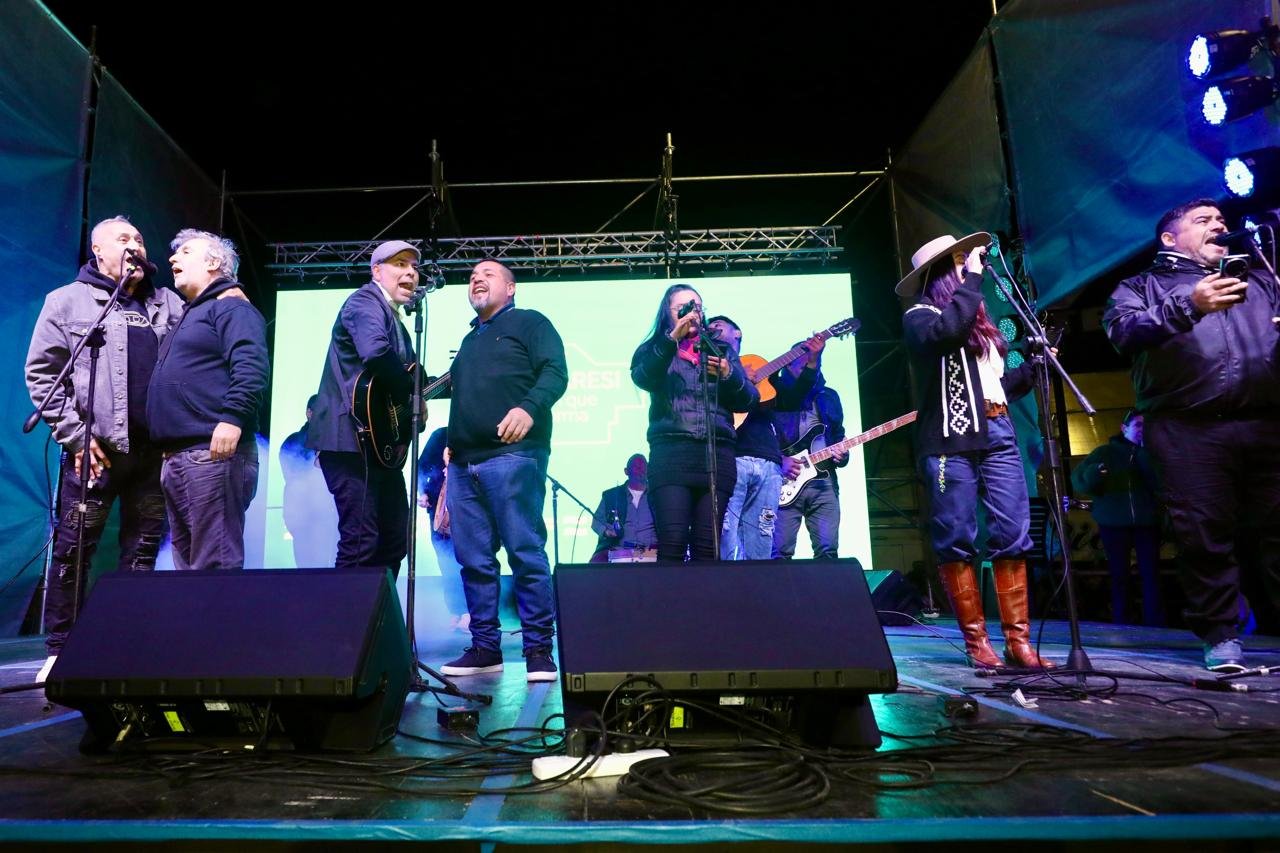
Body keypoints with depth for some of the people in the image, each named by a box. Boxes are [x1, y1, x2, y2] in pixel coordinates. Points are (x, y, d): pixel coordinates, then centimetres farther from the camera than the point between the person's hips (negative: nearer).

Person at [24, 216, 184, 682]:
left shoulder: (168, 303, 13)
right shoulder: (67, 301, 5)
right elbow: (41, 373, 0)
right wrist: (76, 436, -7)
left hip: (154, 451, 3)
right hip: (96, 450, -3)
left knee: (142, 552, 8)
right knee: (72, 551, 2)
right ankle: (60, 651, 15)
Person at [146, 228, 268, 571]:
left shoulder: (230, 306, -3)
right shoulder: (192, 314, 27)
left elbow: (251, 366, -20)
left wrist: (232, 418, -30)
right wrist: (167, 451, 25)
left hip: (213, 452, -11)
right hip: (176, 456, 11)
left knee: (215, 564, -10)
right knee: (186, 562, 13)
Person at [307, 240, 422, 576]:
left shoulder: (396, 320, 22)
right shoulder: (366, 301, -8)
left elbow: (407, 375, 27)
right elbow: (375, 351, -29)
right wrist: (413, 393, -18)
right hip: (351, 439, -10)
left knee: (394, 541, 14)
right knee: (361, 545, -10)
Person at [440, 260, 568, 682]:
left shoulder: (529, 323, 8)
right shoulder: (469, 341, 30)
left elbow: (555, 372, -6)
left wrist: (529, 407, -25)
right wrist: (452, 452, 20)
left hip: (513, 455, -7)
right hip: (464, 461, 7)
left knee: (526, 554, -8)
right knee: (474, 560, 5)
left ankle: (538, 649, -1)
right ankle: (485, 647, 13)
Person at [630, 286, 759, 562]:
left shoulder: (722, 351, 21)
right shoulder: (655, 350, 15)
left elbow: (749, 400, 14)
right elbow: (642, 379, -8)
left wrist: (728, 375, -5)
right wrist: (673, 337, -16)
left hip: (717, 454, 2)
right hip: (670, 453, -2)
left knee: (707, 547, -5)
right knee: (672, 543, -14)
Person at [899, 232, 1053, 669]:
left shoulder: (978, 319, 25)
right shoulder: (920, 315, 5)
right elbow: (946, 330, -21)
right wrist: (973, 277, -10)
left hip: (997, 433, 6)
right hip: (951, 439, -6)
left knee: (1013, 534, -1)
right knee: (957, 540, -4)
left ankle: (1018, 640, 4)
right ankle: (976, 641, 4)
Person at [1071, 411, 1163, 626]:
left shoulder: (1150, 454, 9)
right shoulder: (1105, 452, 7)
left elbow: (1159, 484, -9)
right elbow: (1078, 479, -1)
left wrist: (1145, 454, -15)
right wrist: (1093, 474, -22)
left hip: (1146, 522, 1)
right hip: (1114, 523, -1)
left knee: (1151, 575, -4)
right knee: (1119, 575, 3)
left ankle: (1155, 626, 1)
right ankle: (1120, 626, 7)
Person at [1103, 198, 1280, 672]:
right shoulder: (1144, 286, 16)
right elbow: (1123, 330, -5)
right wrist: (1187, 307, -18)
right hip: (1188, 428, -3)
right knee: (1204, 535, -5)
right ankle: (1221, 636, 5)